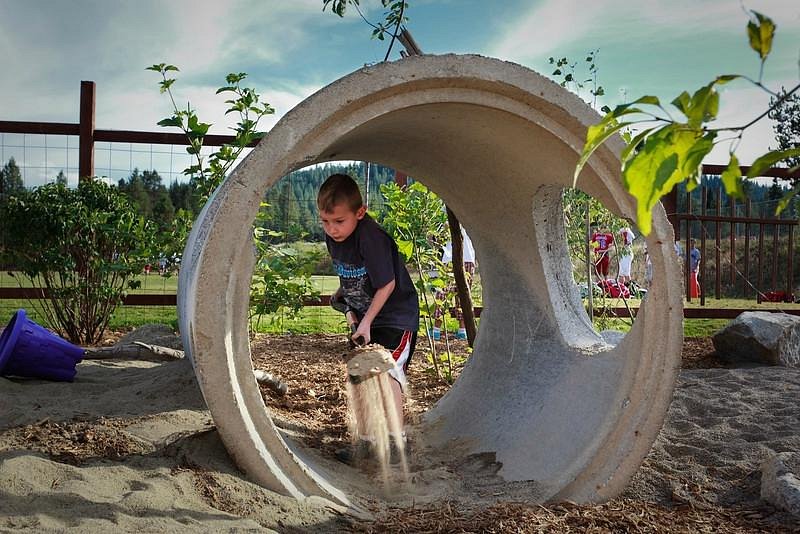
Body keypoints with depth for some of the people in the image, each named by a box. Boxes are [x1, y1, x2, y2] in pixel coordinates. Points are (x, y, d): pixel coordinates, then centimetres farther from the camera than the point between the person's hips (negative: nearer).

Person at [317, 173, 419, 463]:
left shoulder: (371, 238, -29)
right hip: (363, 317, 8)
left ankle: (397, 439, -8)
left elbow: (387, 284, -24)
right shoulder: (333, 238, -4)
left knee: (386, 371, -19)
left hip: (396, 316, -8)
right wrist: (346, 304, -2)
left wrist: (366, 322, -19)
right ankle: (363, 440, 18)